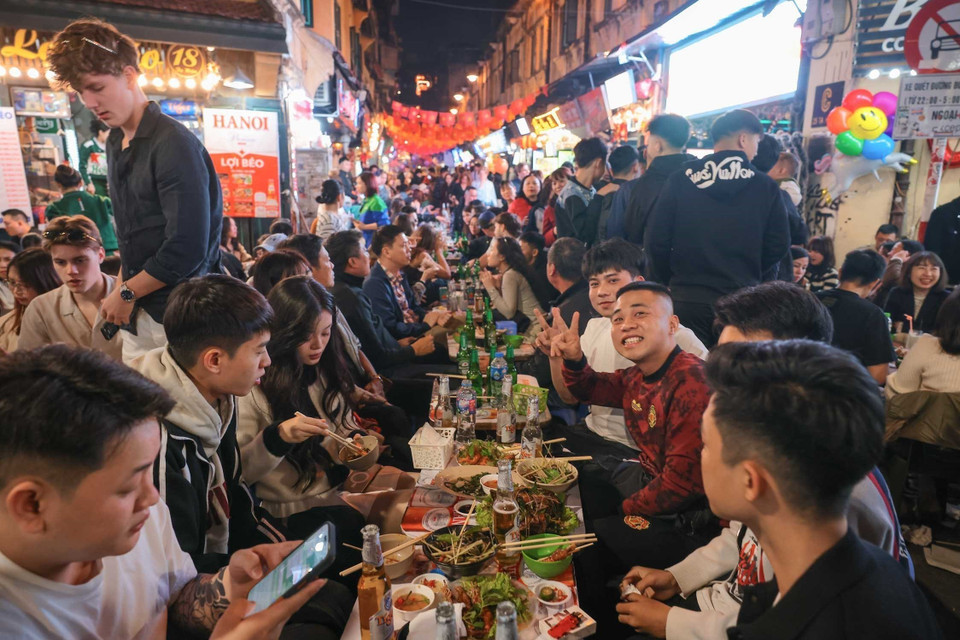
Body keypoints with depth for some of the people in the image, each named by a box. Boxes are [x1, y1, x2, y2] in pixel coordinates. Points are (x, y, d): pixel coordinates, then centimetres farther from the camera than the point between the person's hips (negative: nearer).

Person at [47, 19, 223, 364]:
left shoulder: (174, 143, -16)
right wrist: (122, 285, 8)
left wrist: (127, 293, -8)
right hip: (136, 312, 8)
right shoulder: (115, 142, 13)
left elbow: (187, 248, -21)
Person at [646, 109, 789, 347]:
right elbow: (778, 247, 1)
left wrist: (671, 281, 12)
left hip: (687, 301, 0)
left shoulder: (680, 180, -1)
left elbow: (655, 241, -3)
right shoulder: (765, 186, -1)